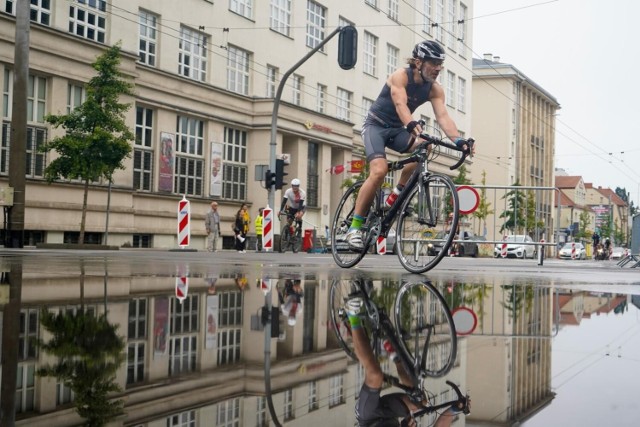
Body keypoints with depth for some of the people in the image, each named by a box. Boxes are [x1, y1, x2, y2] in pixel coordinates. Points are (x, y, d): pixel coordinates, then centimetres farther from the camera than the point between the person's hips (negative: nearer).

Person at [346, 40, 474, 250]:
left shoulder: (435, 90, -7)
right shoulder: (400, 76, -21)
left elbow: (443, 116, -20)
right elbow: (400, 104, -38)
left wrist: (458, 140, -38)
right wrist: (411, 124, -58)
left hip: (397, 129, 5)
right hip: (375, 125, -5)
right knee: (379, 170, -27)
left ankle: (396, 195, -8)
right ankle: (355, 225, -18)